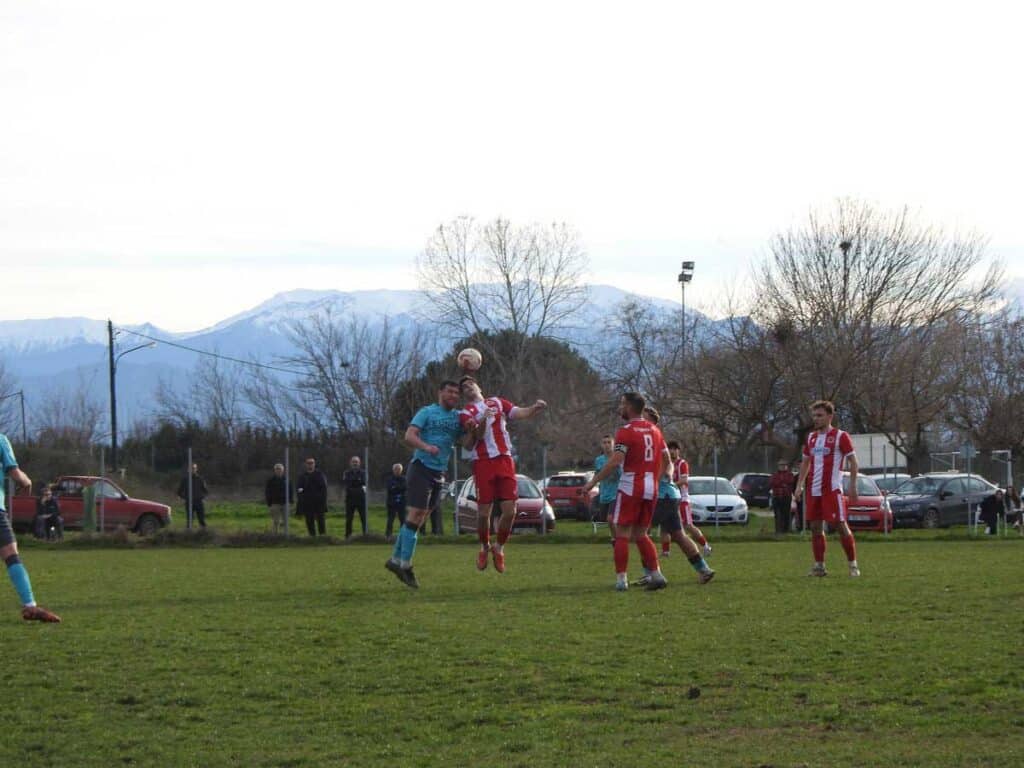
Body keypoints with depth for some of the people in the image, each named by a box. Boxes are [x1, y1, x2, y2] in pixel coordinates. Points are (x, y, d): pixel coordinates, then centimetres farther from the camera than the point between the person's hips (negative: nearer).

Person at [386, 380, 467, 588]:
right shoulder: (427, 412, -3)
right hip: (421, 467, -6)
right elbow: (409, 436, -12)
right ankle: (405, 565, -13)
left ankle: (396, 559, 16)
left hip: (439, 473, 6)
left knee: (418, 517, 9)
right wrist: (426, 447, -30)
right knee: (415, 514, -13)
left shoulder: (459, 417, 13)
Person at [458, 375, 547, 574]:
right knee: (484, 512, -4)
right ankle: (485, 547, 21)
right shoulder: (466, 412, 4)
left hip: (504, 460, 3)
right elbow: (477, 437, -10)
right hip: (483, 463, -3)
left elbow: (521, 413, 3)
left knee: (509, 511, -5)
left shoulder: (497, 403, 16)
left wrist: (536, 408, -16)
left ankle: (499, 547, 16)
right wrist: (483, 420, -27)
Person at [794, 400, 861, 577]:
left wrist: (853, 486, -9)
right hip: (813, 490, 6)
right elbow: (805, 462, 22)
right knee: (815, 527, 5)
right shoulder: (811, 437, 15)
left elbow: (853, 461, -3)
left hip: (832, 489, -6)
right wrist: (799, 485, 14)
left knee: (841, 525, -7)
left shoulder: (840, 436, -4)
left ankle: (853, 565, 0)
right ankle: (819, 566, 11)